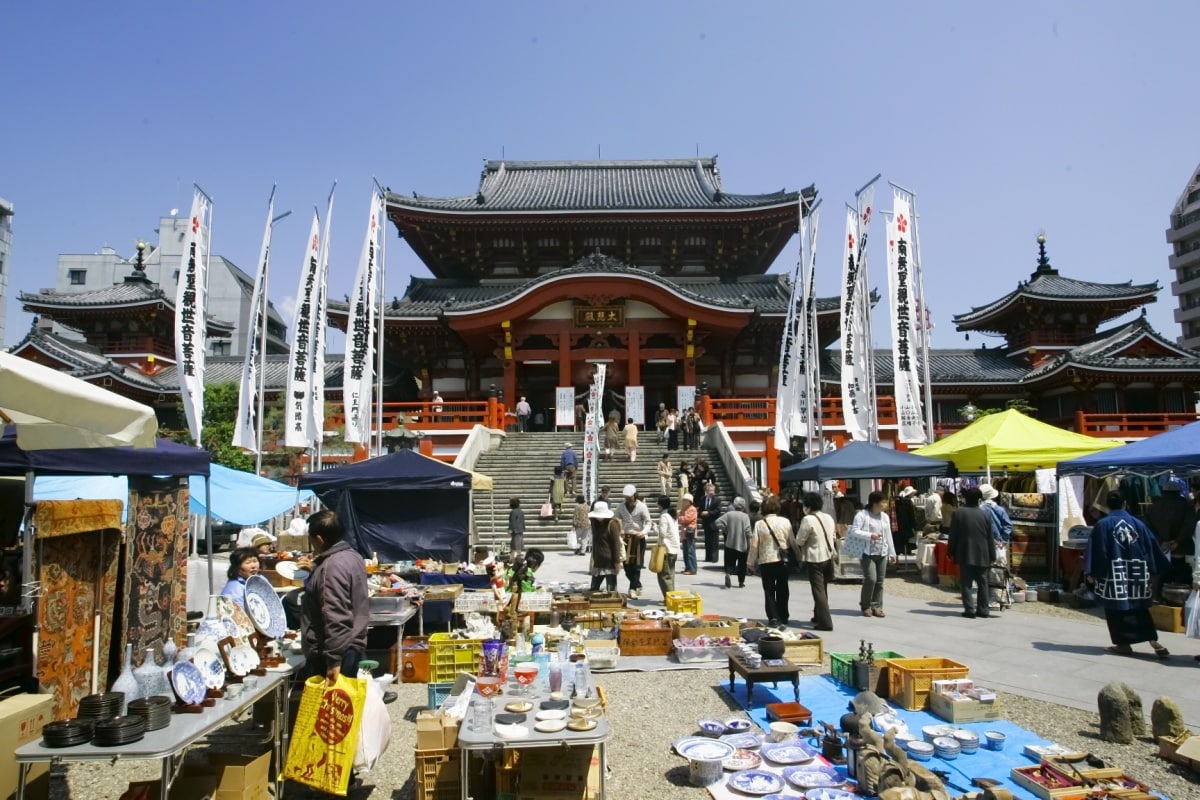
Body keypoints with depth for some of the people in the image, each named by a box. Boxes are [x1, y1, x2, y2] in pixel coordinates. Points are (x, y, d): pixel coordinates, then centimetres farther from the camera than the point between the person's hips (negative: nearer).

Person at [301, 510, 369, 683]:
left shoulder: (333, 566, -22)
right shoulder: (351, 555, 9)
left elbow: (336, 619, -26)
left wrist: (334, 660, -24)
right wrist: (316, 569, 35)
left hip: (336, 651, -10)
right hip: (351, 645, 10)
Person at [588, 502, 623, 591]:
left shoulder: (612, 524, -11)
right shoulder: (595, 523, 10)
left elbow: (616, 544, -12)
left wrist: (617, 562, -15)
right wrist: (593, 558, 15)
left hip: (610, 563, -7)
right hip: (598, 562, 7)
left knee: (611, 590, -1)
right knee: (593, 589, 9)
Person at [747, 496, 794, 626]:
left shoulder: (759, 524, -8)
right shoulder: (785, 522, -5)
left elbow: (754, 545, -6)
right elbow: (791, 542, 0)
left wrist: (751, 562, 4)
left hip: (766, 561, -2)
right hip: (782, 561, 2)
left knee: (769, 590, 7)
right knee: (782, 590, 15)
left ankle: (773, 618, 0)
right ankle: (783, 617, 22)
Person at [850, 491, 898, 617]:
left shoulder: (885, 516, 14)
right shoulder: (862, 515, -6)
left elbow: (888, 536, 16)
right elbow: (854, 531, -13)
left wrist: (892, 553, 15)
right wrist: (869, 535, -22)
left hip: (882, 554, 6)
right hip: (868, 553, -6)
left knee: (879, 581, 4)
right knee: (871, 579, -13)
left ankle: (876, 607, 12)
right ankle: (865, 606, 4)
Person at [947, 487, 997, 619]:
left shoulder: (958, 513, -5)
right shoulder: (986, 515, 0)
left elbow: (953, 535, -3)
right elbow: (990, 538, 3)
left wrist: (952, 552, 6)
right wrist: (992, 556, 9)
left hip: (964, 555, -2)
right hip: (982, 555, 2)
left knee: (966, 583, 2)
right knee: (982, 583, 11)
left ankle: (969, 609, -3)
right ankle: (983, 610, 13)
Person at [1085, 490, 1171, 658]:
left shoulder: (1103, 524, -8)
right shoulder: (1138, 523, 4)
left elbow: (1096, 550, -10)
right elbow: (1152, 548, 8)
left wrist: (1091, 573, -5)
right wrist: (1152, 571, 15)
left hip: (1113, 574, -4)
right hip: (1137, 573, 4)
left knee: (1116, 608, 6)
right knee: (1139, 607, 14)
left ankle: (1123, 644, 10)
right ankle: (1154, 642, 7)